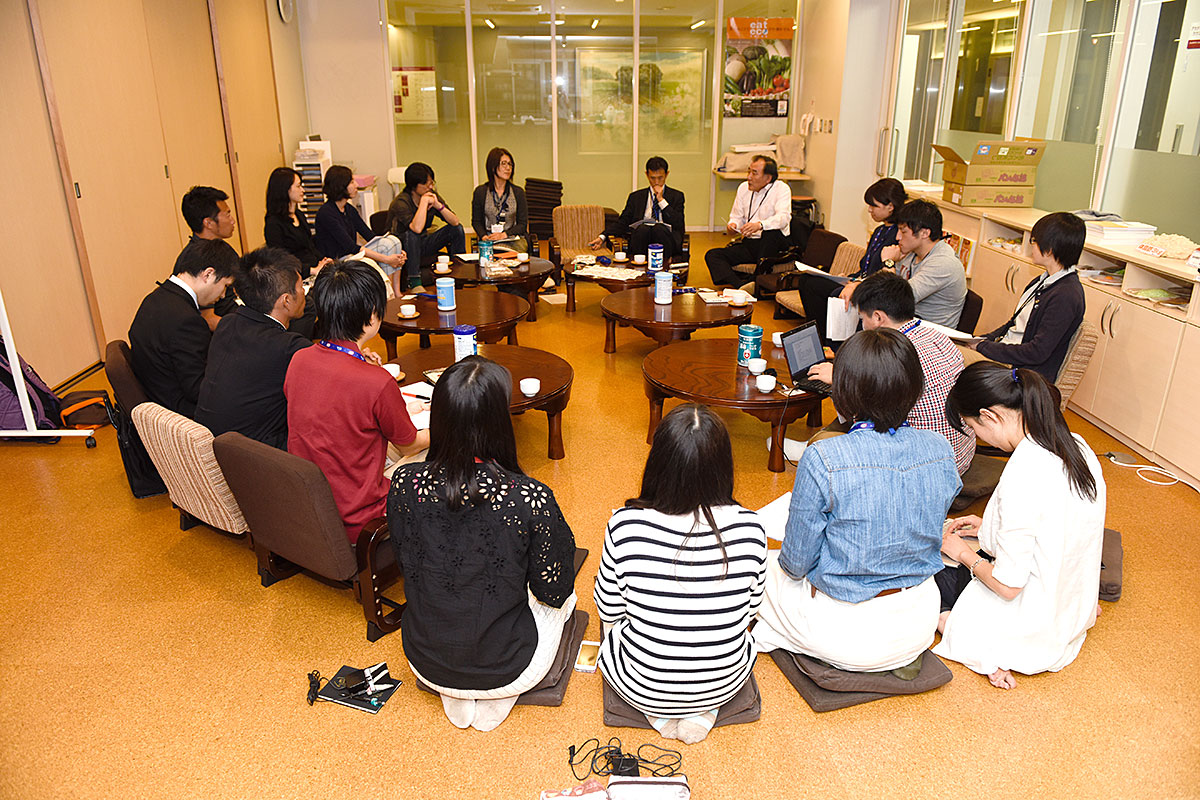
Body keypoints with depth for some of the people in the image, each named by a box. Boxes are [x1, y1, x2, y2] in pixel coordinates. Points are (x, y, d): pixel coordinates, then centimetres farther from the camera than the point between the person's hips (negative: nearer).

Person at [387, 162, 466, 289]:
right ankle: (415, 281, -32)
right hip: (402, 249, -6)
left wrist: (438, 205, -24)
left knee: (456, 228, -6)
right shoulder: (401, 202, -23)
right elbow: (417, 228, -42)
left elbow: (455, 221, -10)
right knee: (412, 234, -39)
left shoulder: (432, 195, -5)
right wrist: (424, 202, -32)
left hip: (421, 245, 6)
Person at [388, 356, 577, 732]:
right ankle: (495, 700, 15)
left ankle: (456, 698, 20)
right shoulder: (531, 498, -29)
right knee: (565, 596, 27)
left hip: (425, 664, 3)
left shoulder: (404, 485, -19)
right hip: (506, 673, -3)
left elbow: (406, 563, 1)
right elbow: (553, 592, -13)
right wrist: (560, 535, 4)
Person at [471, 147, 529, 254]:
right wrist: (484, 236, -10)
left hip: (514, 239, 1)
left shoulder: (518, 192, 9)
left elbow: (523, 223, 6)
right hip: (490, 240, -1)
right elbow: (476, 221, 11)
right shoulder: (480, 192, 8)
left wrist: (505, 234, -10)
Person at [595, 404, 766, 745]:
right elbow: (751, 606, -2)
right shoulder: (748, 527, -21)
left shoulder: (625, 527, -26)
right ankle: (703, 711, 19)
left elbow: (608, 610, -8)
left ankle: (659, 714, 19)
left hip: (644, 688, -1)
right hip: (725, 684, 1)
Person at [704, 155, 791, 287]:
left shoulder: (781, 189, -6)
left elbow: (783, 217, -22)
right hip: (748, 244, 5)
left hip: (772, 246, -5)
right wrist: (733, 225, -8)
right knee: (711, 255, -14)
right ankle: (740, 286, -37)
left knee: (771, 232, -39)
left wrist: (759, 225, -41)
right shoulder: (743, 188, 12)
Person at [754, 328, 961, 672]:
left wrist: (787, 563, 8)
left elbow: (796, 563, -15)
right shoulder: (939, 450, -11)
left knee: (769, 568, 22)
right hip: (920, 625, 5)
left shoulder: (822, 460, -27)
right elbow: (928, 535, 6)